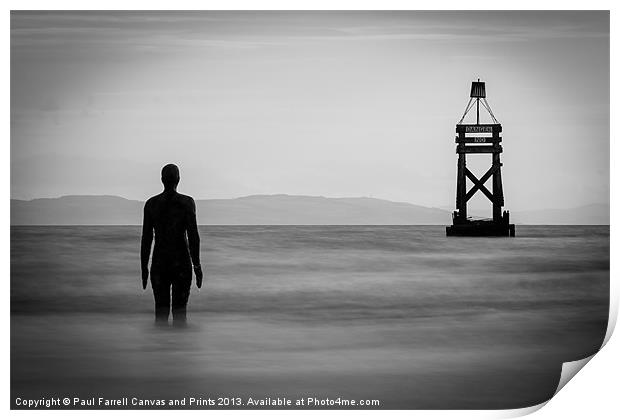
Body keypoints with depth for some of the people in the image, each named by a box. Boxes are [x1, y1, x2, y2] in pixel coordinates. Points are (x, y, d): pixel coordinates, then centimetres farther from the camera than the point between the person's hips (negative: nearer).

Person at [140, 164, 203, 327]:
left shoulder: (151, 203, 2)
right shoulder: (187, 202, -6)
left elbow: (146, 239, 3)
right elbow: (193, 235, -10)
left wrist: (144, 268, 10)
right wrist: (197, 266, -5)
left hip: (159, 263, 2)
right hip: (181, 263, -2)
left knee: (161, 312, 7)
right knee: (180, 312, 2)